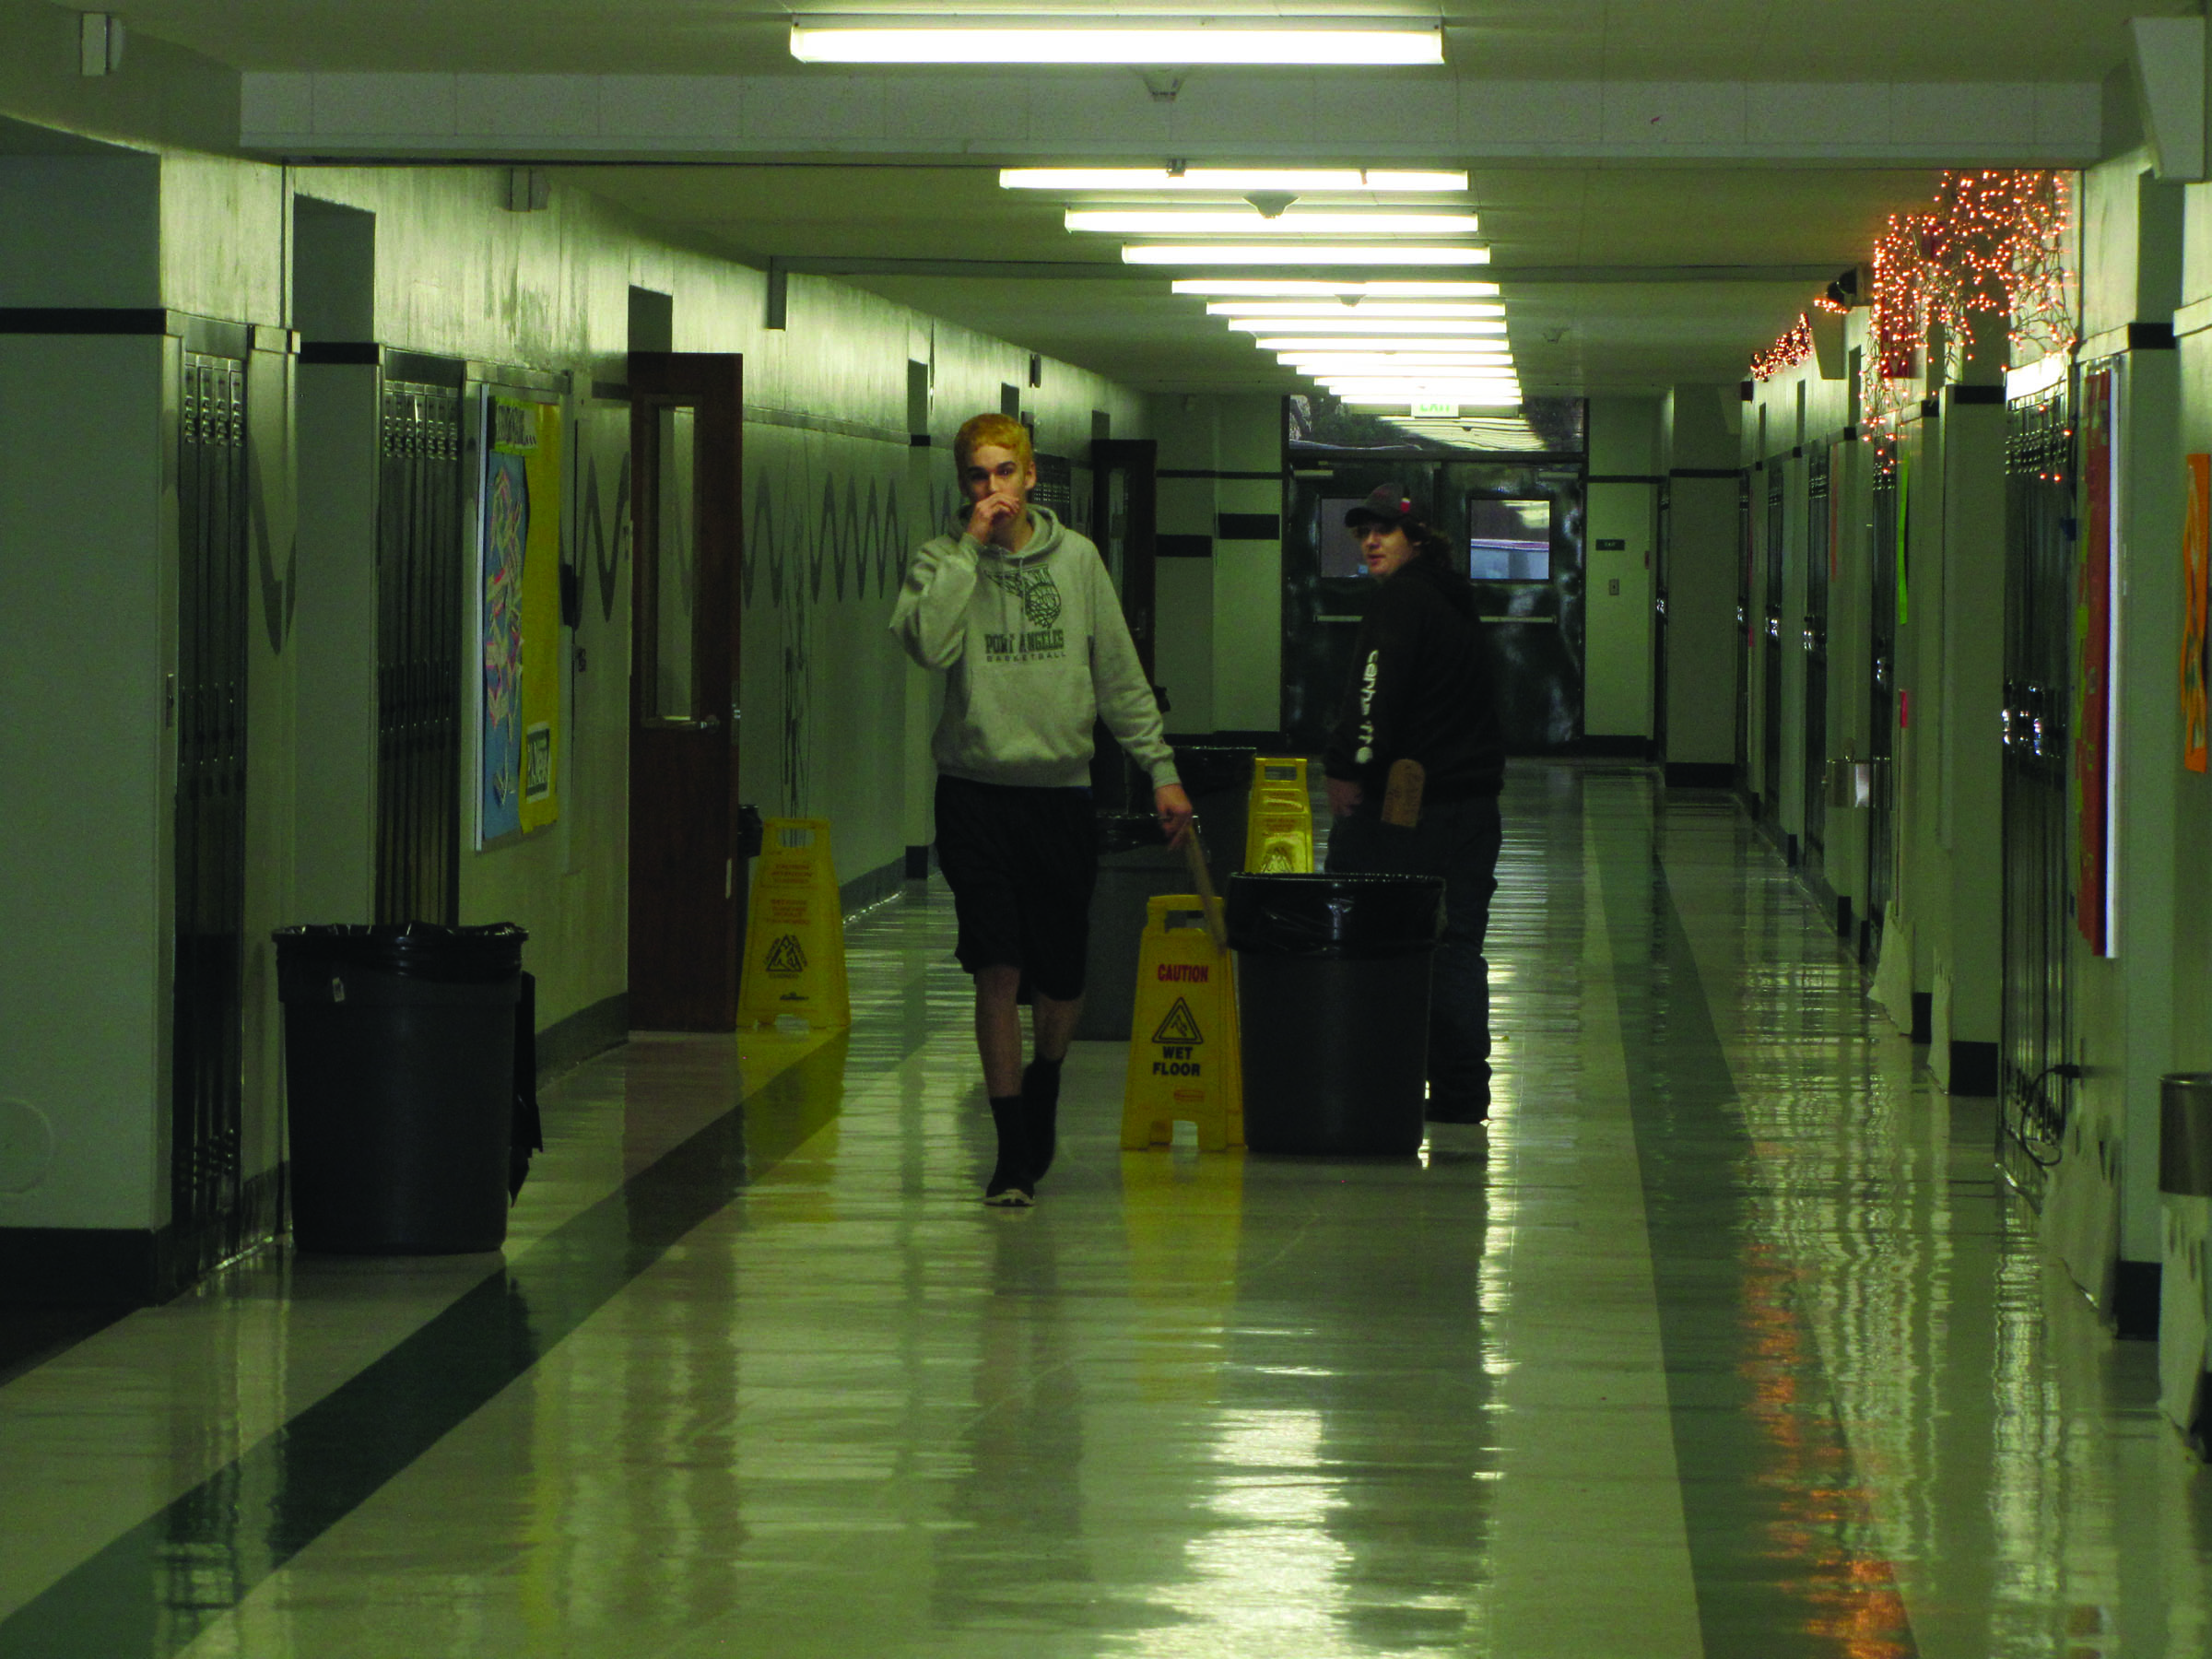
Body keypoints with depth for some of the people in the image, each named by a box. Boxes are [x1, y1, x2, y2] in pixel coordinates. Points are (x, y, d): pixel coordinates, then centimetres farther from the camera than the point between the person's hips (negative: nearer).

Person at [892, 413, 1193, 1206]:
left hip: (1062, 791, 2)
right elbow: (927, 641, -21)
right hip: (977, 791, -2)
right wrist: (970, 547, -17)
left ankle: (1043, 1078, 39)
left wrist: (1160, 766, 6)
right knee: (998, 970, -9)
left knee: (1063, 983, 7)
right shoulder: (942, 561, -1)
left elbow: (1120, 674, 11)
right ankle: (1013, 1150, 0)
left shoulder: (1076, 559, 7)